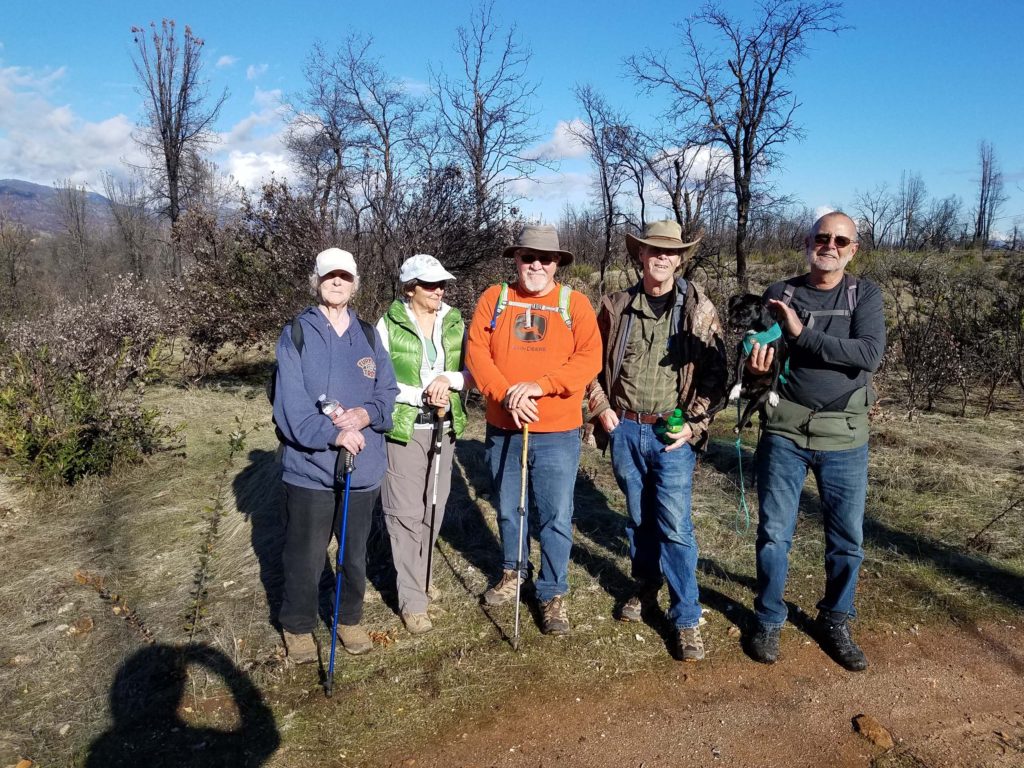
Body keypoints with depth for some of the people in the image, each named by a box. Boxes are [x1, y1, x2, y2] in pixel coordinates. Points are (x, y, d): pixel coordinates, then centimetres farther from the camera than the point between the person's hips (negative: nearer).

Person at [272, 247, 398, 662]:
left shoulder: (369, 335, 8)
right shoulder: (296, 334, -5)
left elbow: (388, 391, 4)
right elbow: (290, 402, -15)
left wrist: (365, 414, -16)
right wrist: (332, 434, -26)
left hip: (364, 467, 4)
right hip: (309, 468, -4)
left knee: (355, 553, 18)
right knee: (305, 556, 8)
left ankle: (350, 618, 38)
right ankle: (298, 626, 30)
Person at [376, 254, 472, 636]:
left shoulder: (455, 322, 4)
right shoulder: (389, 325, -6)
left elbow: (473, 373, 3)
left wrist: (448, 379, -17)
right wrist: (423, 394, -17)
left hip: (444, 428, 4)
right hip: (403, 429, -4)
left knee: (434, 508, 14)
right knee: (406, 514, -1)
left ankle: (421, 575, 36)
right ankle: (413, 601, 10)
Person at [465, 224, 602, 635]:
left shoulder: (575, 303, 0)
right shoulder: (493, 299, 4)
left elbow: (589, 358, -10)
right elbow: (476, 353, -5)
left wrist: (539, 385, -21)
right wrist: (507, 394, -19)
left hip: (557, 433, -2)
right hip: (502, 428, 2)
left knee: (556, 518, 4)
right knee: (507, 510, 17)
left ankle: (553, 594, 20)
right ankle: (513, 573, 40)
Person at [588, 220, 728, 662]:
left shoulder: (699, 309, -3)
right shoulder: (616, 306, 3)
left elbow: (715, 373, -3)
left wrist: (694, 425, -11)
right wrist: (601, 408, 2)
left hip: (673, 434, -3)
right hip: (624, 429, 3)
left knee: (675, 525, -3)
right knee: (638, 517, 16)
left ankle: (687, 620, 10)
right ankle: (646, 587, 37)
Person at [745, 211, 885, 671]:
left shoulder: (865, 295, 1)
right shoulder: (779, 295, 3)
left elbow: (870, 354, -15)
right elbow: (759, 357, 3)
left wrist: (802, 334, -20)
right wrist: (756, 365, -20)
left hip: (845, 438, 1)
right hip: (785, 432, 0)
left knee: (847, 538, 11)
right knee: (774, 533, 6)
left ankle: (835, 623, 31)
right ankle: (769, 620, 25)